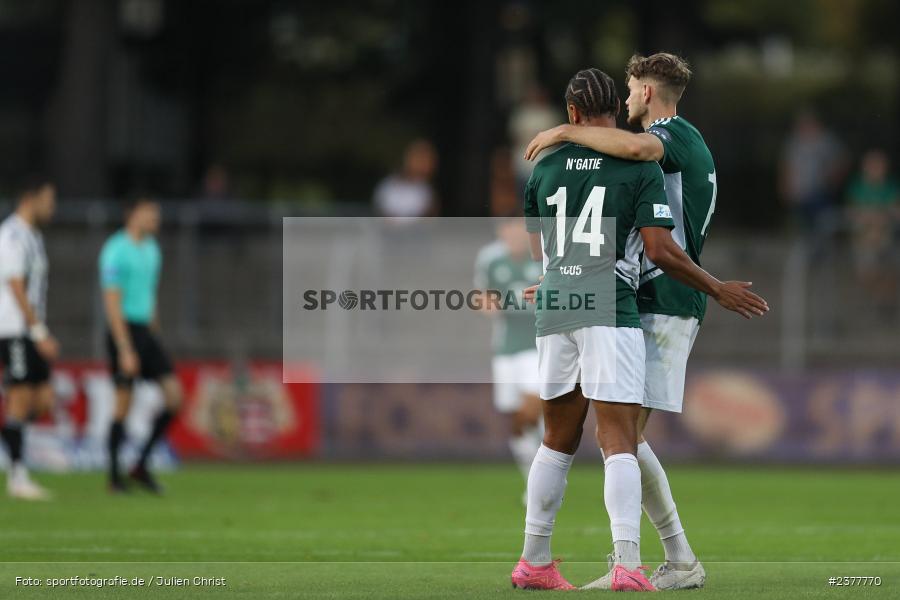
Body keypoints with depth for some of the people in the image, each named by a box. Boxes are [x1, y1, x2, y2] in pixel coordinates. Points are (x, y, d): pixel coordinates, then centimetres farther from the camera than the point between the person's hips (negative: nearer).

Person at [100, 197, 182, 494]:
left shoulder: (151, 250, 14)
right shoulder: (116, 251, -12)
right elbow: (112, 302, -16)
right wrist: (126, 351, -20)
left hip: (146, 331, 8)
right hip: (124, 332, -8)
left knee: (174, 396, -2)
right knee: (123, 403, -3)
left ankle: (141, 466, 6)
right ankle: (115, 477, 8)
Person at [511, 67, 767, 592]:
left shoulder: (546, 168, 11)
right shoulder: (640, 167, -3)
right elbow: (660, 249, -10)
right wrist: (718, 290, 2)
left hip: (555, 309, 4)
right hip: (611, 311, -4)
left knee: (559, 440, 17)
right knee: (620, 441, -6)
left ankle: (535, 562, 20)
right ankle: (627, 564, -19)